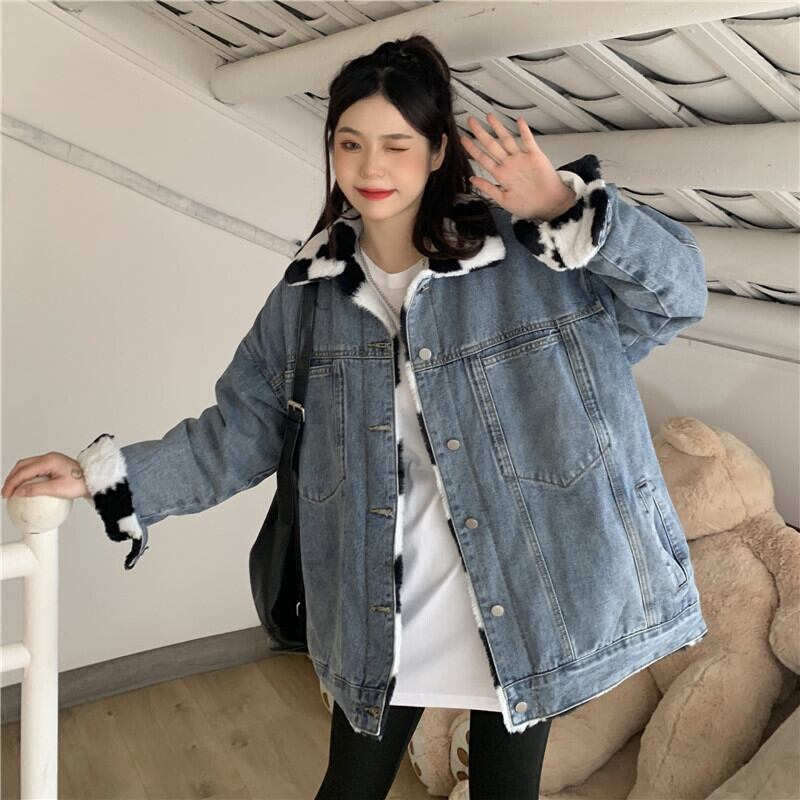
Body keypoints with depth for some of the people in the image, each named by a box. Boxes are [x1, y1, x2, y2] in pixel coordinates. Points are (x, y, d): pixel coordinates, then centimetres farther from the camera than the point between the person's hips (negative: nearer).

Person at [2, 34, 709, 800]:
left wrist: (566, 206, -24)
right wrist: (104, 474, -2)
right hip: (377, 618, 2)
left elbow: (677, 293, -10)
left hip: (518, 607, -1)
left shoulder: (531, 261, -9)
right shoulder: (308, 293, 0)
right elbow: (237, 435, 5)